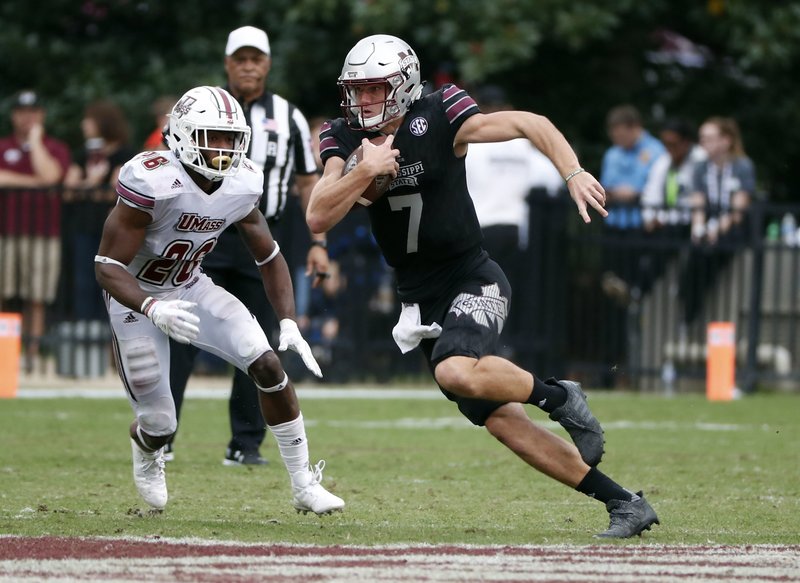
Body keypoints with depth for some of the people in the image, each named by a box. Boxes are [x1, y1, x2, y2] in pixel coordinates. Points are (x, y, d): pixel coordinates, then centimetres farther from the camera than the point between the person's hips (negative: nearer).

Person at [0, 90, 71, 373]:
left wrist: (35, 140, -3)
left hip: (42, 232, -1)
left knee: (36, 300, -2)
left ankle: (32, 353, 0)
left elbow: (50, 174, -11)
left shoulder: (56, 148, 10)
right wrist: (32, 181, -8)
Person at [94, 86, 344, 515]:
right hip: (137, 298, -5)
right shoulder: (153, 183, -31)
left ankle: (304, 486, -4)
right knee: (160, 425, -2)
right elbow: (108, 267, -29)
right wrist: (153, 309, -46)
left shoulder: (242, 185, -12)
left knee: (268, 364, -15)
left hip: (191, 290, 5)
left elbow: (269, 258, 3)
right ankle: (146, 456, 40)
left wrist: (288, 323, -10)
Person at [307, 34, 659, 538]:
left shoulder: (437, 119, -12)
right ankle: (623, 503, 7)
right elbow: (319, 219, -8)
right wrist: (364, 172, -22)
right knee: (498, 418, 1)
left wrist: (574, 173, -29)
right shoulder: (345, 139, 1)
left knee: (456, 373, -35)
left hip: (472, 280, -6)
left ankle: (558, 396, -7)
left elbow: (529, 125, -14)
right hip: (422, 300, 6)